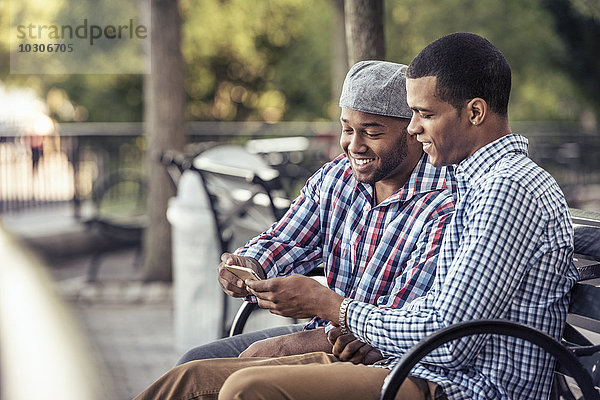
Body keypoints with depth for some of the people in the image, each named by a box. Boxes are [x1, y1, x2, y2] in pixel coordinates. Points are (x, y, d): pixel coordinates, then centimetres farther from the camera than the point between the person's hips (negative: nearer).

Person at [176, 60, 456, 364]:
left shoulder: (446, 208, -21)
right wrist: (248, 267, -17)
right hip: (326, 333, 8)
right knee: (195, 364, -1)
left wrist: (284, 347, -24)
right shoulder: (334, 177, 4)